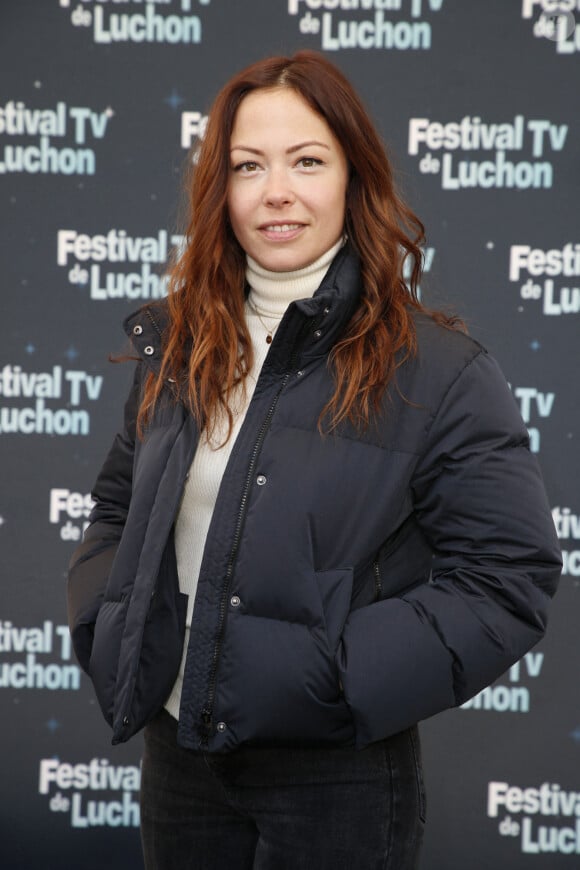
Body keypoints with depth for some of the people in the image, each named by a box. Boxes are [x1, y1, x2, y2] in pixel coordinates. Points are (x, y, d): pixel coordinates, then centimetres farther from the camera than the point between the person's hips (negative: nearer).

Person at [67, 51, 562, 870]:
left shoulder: (441, 372, -12)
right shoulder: (179, 345, 5)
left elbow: (508, 580, -15)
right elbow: (118, 509, 17)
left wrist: (332, 674, -21)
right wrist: (110, 631, -2)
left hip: (338, 775, -4)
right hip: (179, 749, 5)